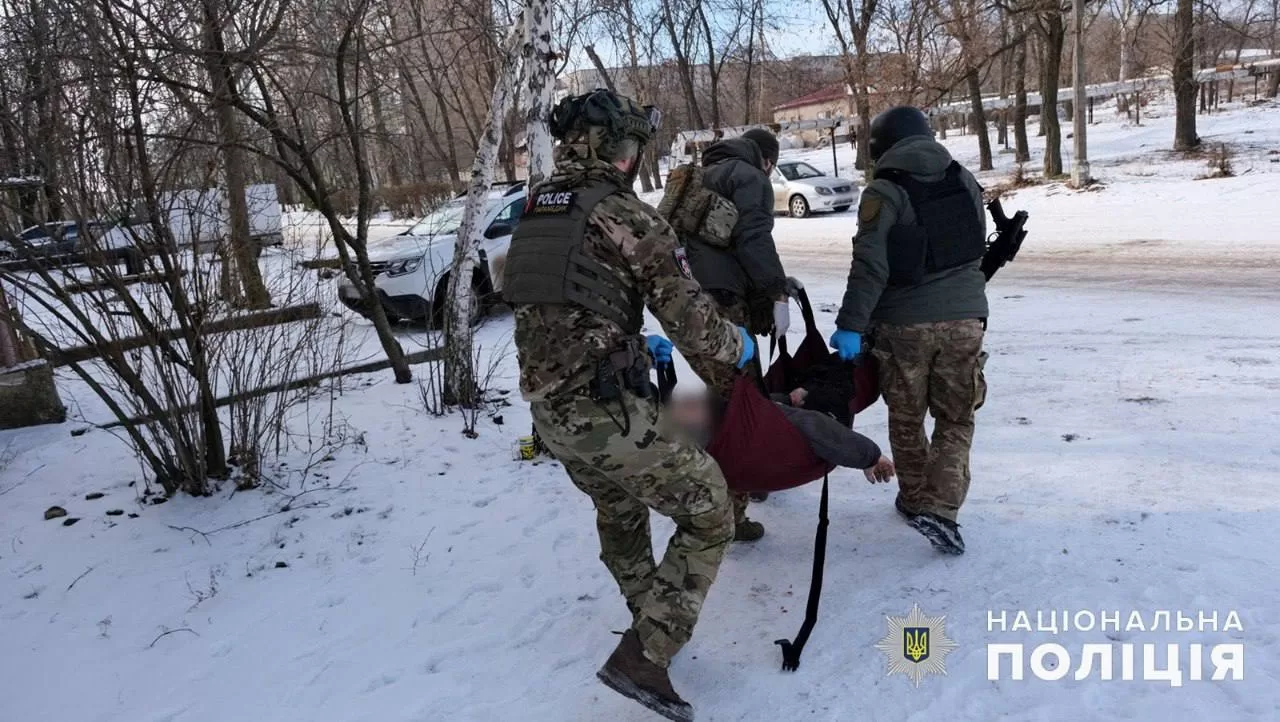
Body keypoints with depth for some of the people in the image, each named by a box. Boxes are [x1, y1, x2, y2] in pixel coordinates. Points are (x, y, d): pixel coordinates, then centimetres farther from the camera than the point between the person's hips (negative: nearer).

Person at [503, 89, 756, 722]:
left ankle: (650, 618, 50)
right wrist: (739, 346, 9)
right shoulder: (628, 216, -13)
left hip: (547, 407, 8)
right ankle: (642, 658, 1)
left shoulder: (534, 213, 10)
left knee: (618, 508, 31)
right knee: (708, 513, 6)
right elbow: (691, 321, -14)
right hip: (605, 409, -8)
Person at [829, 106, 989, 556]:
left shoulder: (884, 193, -10)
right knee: (957, 419, 11)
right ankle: (940, 508, -2)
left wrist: (850, 325, -17)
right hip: (965, 317, 3)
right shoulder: (966, 183, 6)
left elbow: (871, 266, -18)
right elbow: (977, 248, 15)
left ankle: (915, 499, 27)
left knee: (906, 418, 16)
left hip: (905, 323, -3)